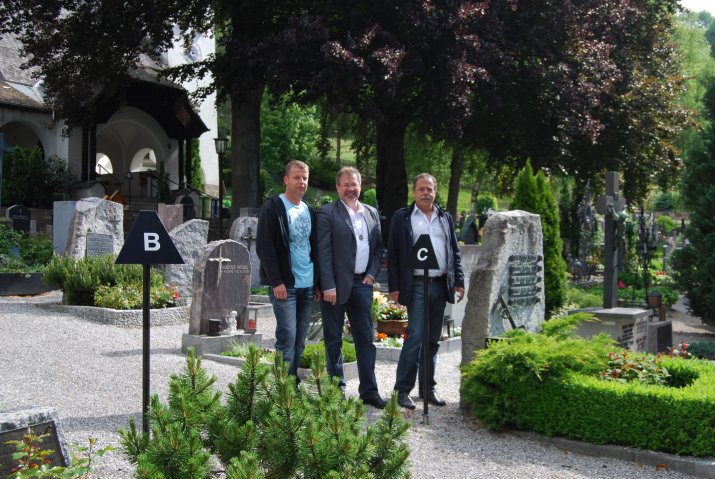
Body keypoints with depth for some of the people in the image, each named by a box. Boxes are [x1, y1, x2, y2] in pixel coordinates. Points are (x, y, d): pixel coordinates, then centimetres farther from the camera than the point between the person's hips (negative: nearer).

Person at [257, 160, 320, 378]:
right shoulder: (273, 207, -4)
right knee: (287, 338, -9)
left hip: (307, 286, 6)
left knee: (299, 341, 8)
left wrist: (318, 283, 12)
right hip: (284, 285, -6)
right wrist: (276, 282, -15)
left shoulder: (309, 211, 16)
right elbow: (264, 247, -9)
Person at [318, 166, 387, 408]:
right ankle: (337, 389, 15)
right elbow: (324, 251, -10)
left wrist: (372, 273, 2)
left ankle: (369, 390, 14)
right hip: (336, 284, -5)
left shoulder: (371, 213, 12)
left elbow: (379, 246, 16)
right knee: (334, 339, 6)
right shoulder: (327, 213, -5)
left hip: (362, 284, 5)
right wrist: (328, 286, -16)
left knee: (366, 338, 7)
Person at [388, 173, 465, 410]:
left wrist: (459, 282, 7)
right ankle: (403, 390, -2)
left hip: (440, 285, 5)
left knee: (432, 340, 10)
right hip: (416, 286, -4)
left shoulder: (445, 218, 15)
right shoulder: (402, 217, 3)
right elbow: (392, 254, 0)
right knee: (415, 338, -10)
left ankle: (428, 388, 19)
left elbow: (455, 252, 16)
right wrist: (394, 287, -7)